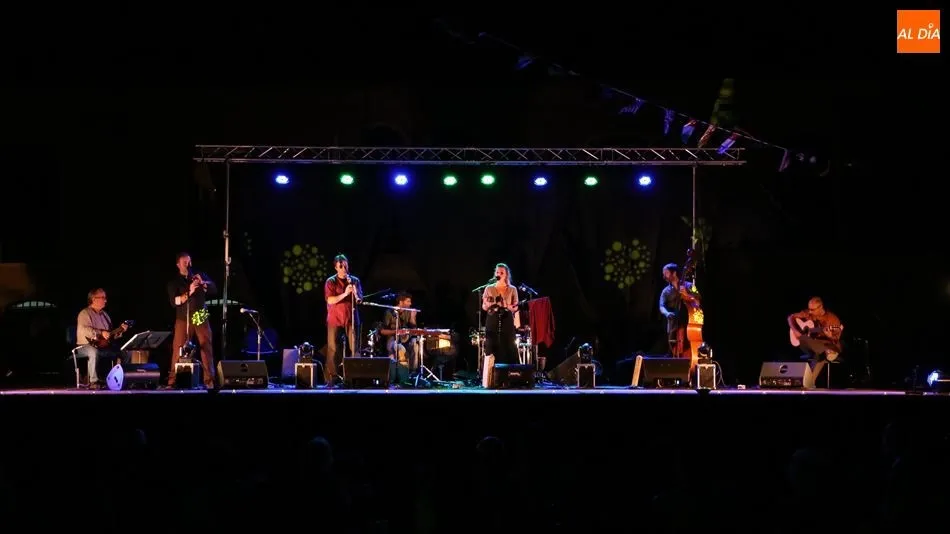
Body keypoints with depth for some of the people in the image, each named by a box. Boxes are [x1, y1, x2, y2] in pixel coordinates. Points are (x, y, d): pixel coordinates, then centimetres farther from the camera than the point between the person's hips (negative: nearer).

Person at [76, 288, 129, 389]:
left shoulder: (104, 315, 20)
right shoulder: (85, 313, -5)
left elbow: (111, 335, 22)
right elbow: (83, 330, -23)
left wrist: (120, 330, 4)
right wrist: (101, 333, -27)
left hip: (103, 346, 8)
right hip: (86, 346, -8)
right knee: (94, 352, -42)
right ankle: (94, 382, -40)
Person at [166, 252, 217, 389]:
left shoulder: (200, 275, 12)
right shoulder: (174, 282, 4)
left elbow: (214, 290, 3)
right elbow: (174, 301, -8)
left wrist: (203, 282, -14)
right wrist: (189, 293, -22)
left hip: (201, 317, 2)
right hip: (183, 319, -2)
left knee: (207, 348, -3)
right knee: (179, 350, -7)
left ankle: (209, 381, -2)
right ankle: (173, 381, -5)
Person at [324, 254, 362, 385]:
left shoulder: (355, 280, 8)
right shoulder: (331, 282, 0)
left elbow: (359, 300, 4)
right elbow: (330, 300, -11)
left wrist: (355, 294, -18)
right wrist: (345, 293, -22)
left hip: (351, 318, 2)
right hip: (335, 319, -2)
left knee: (354, 347, -3)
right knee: (333, 348, -3)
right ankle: (332, 377, -1)